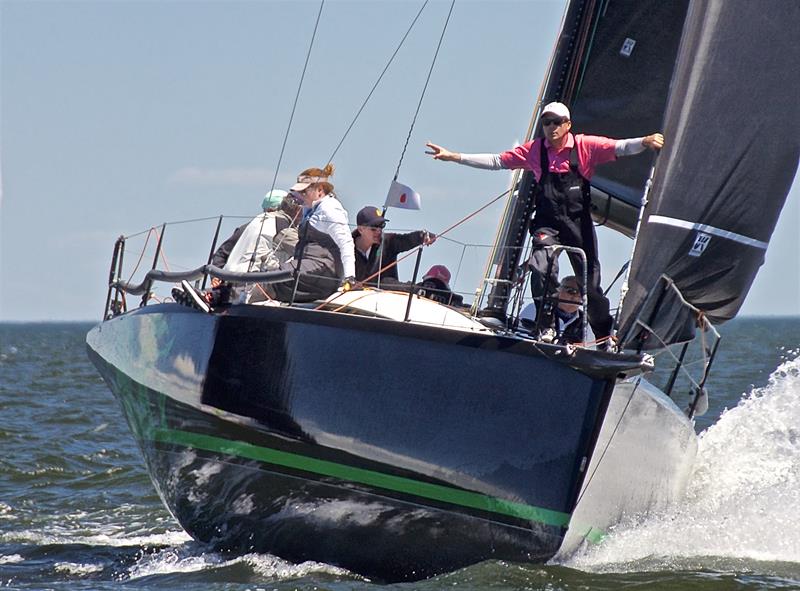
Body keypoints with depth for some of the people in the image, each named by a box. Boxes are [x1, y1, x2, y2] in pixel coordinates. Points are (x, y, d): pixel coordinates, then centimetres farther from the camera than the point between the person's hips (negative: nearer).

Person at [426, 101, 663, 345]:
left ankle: (605, 335, 21)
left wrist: (645, 142, -36)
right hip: (547, 223, 1)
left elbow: (619, 147, -15)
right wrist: (454, 157, 2)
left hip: (579, 223, -1)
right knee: (542, 269, -23)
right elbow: (496, 162, 7)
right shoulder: (535, 149, 3)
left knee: (589, 279, 5)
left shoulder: (585, 146, -4)